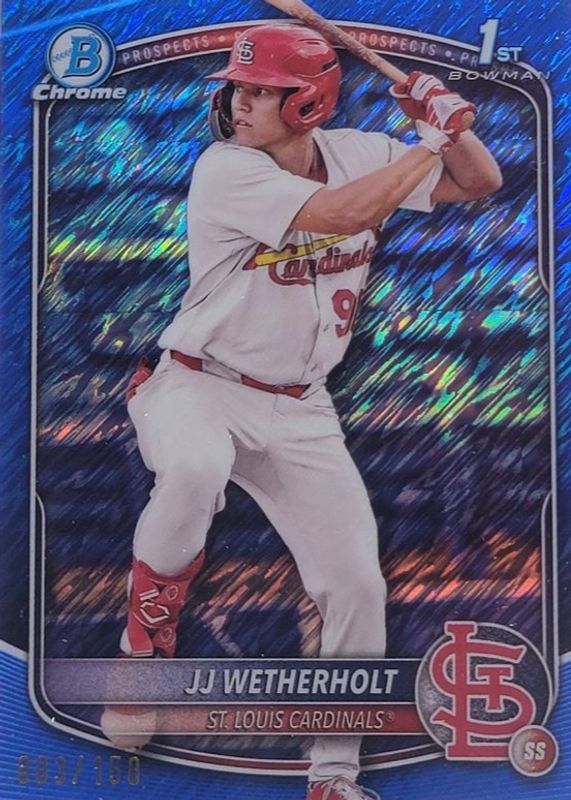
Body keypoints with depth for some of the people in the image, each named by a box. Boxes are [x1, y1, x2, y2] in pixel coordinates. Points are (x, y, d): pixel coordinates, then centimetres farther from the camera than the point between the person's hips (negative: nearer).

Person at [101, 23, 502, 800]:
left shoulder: (358, 154, 1)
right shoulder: (225, 170, -17)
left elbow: (481, 183, 8)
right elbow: (342, 214, -30)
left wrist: (449, 117, -12)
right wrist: (429, 142, -18)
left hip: (299, 409, 5)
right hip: (199, 386, -5)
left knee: (357, 585, -1)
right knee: (195, 470, -40)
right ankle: (149, 626, -8)